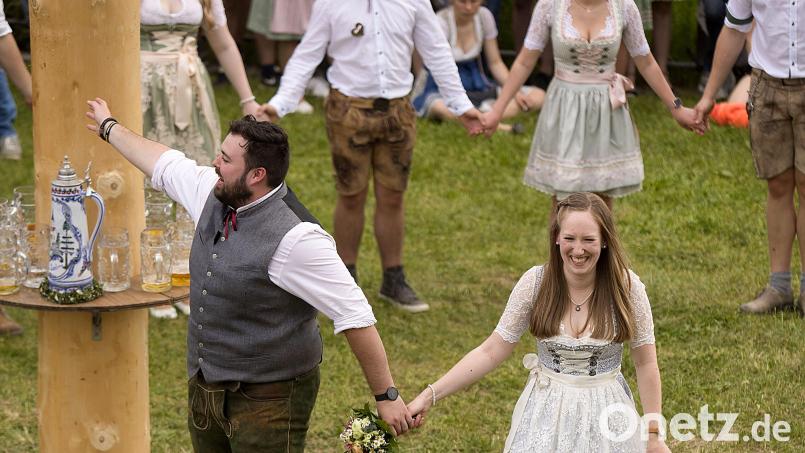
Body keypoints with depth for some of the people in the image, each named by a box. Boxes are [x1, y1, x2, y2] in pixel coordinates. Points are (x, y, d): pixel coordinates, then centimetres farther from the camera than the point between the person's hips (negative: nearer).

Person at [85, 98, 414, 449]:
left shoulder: (295, 239, -25)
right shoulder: (214, 194, 0)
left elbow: (355, 316, -22)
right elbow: (165, 165, 20)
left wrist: (386, 396, -20)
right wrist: (110, 127, 36)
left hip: (268, 399, -8)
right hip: (205, 390, 8)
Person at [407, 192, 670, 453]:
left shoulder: (626, 286, -14)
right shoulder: (534, 282, -13)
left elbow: (646, 364, -5)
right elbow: (490, 352, -8)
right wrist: (429, 396, -14)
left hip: (605, 412, -1)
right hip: (546, 413, 1)